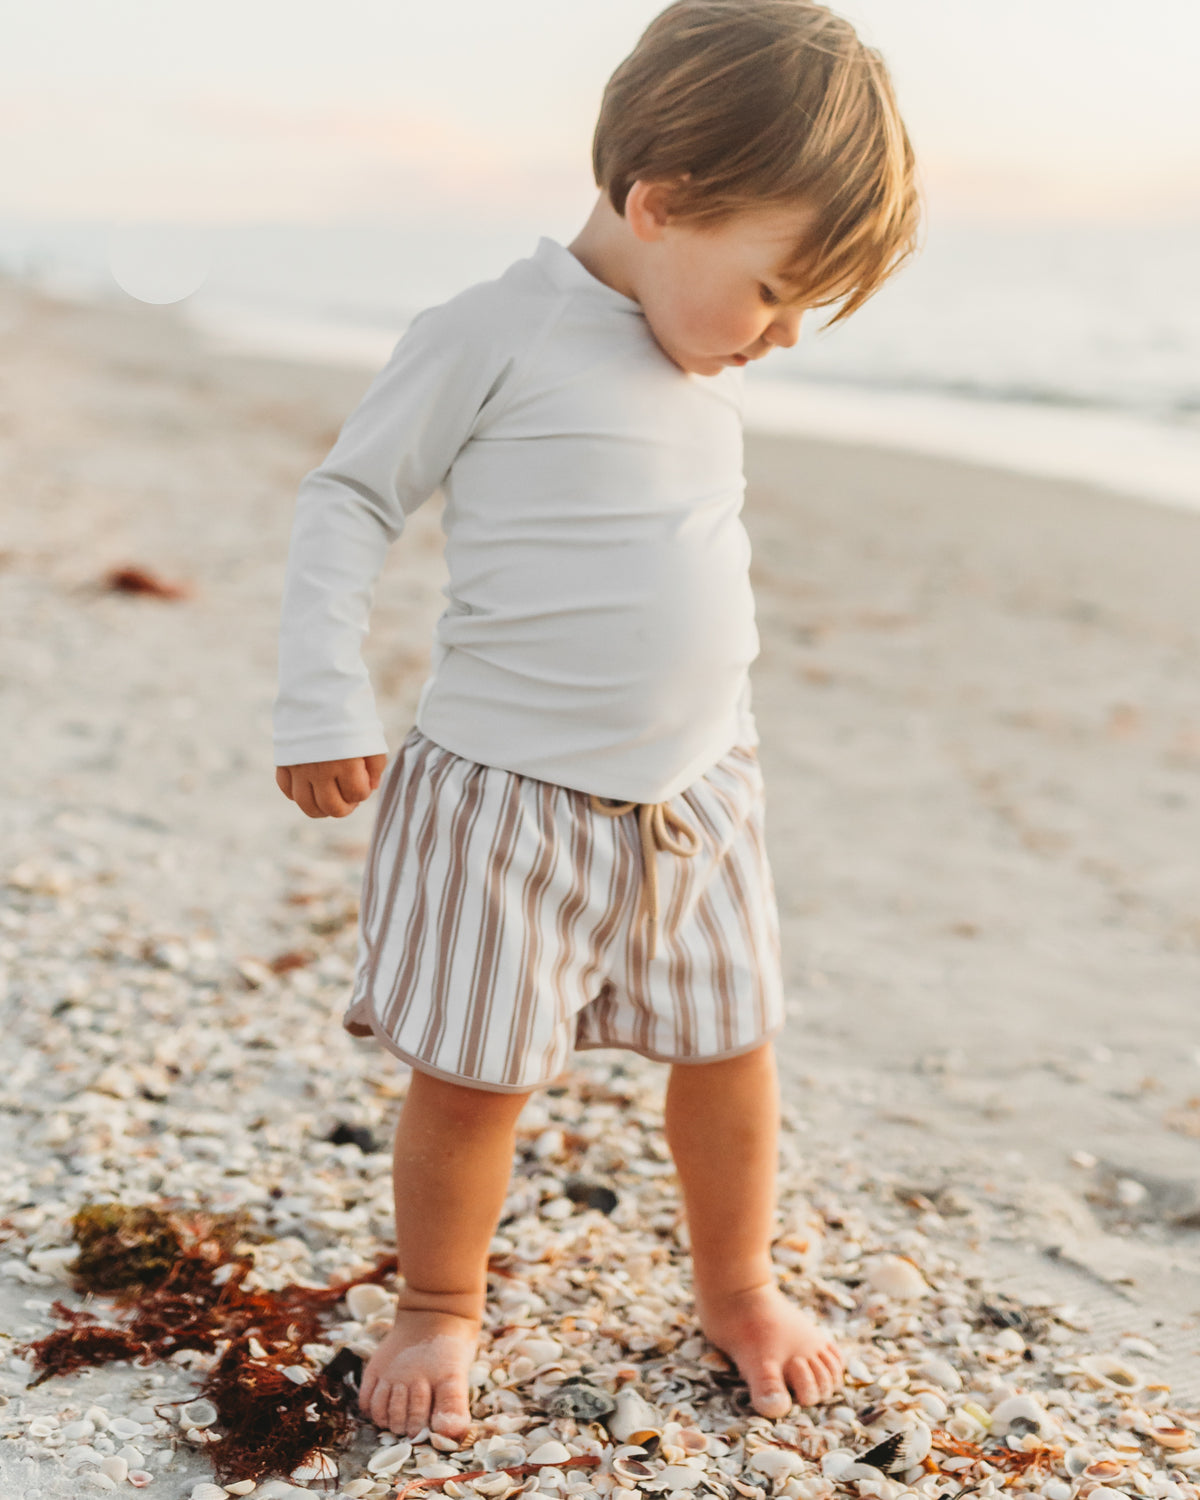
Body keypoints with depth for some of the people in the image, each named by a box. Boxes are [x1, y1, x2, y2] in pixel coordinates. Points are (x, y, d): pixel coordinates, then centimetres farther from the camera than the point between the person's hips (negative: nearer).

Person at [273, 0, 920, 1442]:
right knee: (472, 1073, 1)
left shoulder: (708, 362, 7)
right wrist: (323, 701, -14)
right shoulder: (496, 332, -14)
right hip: (506, 794, -6)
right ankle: (439, 1308, 26)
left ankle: (738, 1288, 36)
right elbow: (346, 497, -9)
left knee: (729, 1047, 13)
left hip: (696, 792, 6)